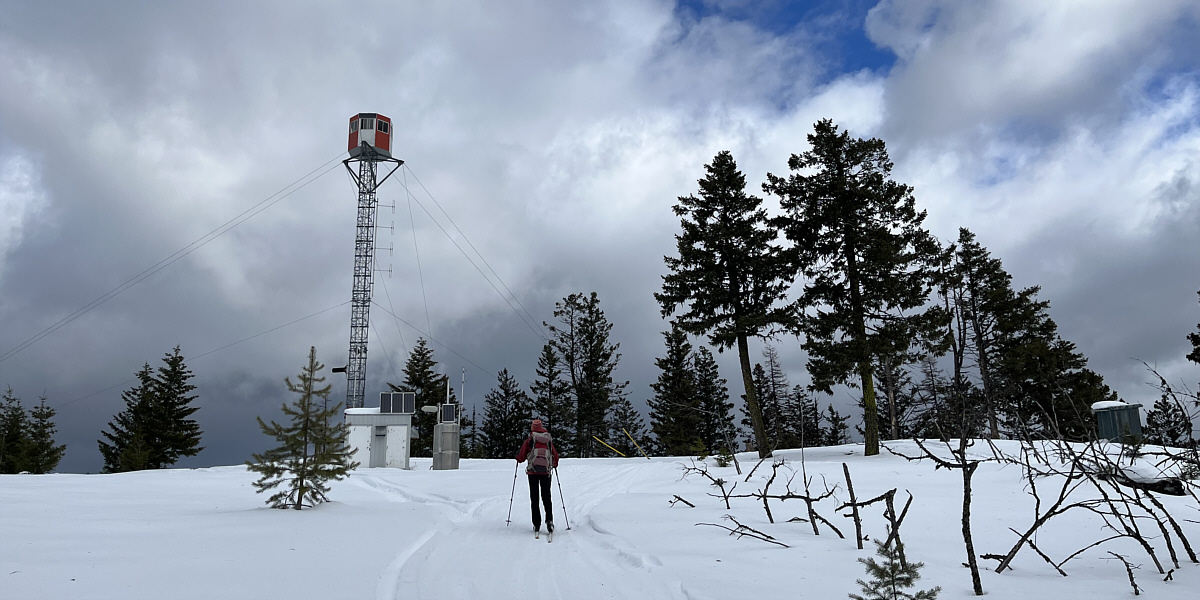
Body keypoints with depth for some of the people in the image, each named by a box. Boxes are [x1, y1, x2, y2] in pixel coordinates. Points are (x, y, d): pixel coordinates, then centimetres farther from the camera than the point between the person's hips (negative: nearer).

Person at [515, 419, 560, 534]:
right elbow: (556, 456, 14)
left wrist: (517, 457, 26)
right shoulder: (549, 440, 8)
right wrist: (554, 465, 34)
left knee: (534, 498, 6)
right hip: (546, 472, 2)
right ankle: (549, 520, -12)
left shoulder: (529, 440, 0)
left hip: (533, 472, -2)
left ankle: (536, 524, 2)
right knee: (546, 497, 8)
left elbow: (521, 457, 3)